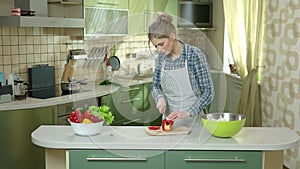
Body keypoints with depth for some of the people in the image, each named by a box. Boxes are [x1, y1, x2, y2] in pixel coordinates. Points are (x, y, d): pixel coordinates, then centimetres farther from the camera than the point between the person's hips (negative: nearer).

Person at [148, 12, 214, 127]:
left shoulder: (194, 55, -12)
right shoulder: (161, 57, 1)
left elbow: (208, 92, -12)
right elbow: (155, 85, 13)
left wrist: (187, 112, -22)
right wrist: (160, 98, -8)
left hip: (192, 120, -3)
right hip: (169, 119, 4)